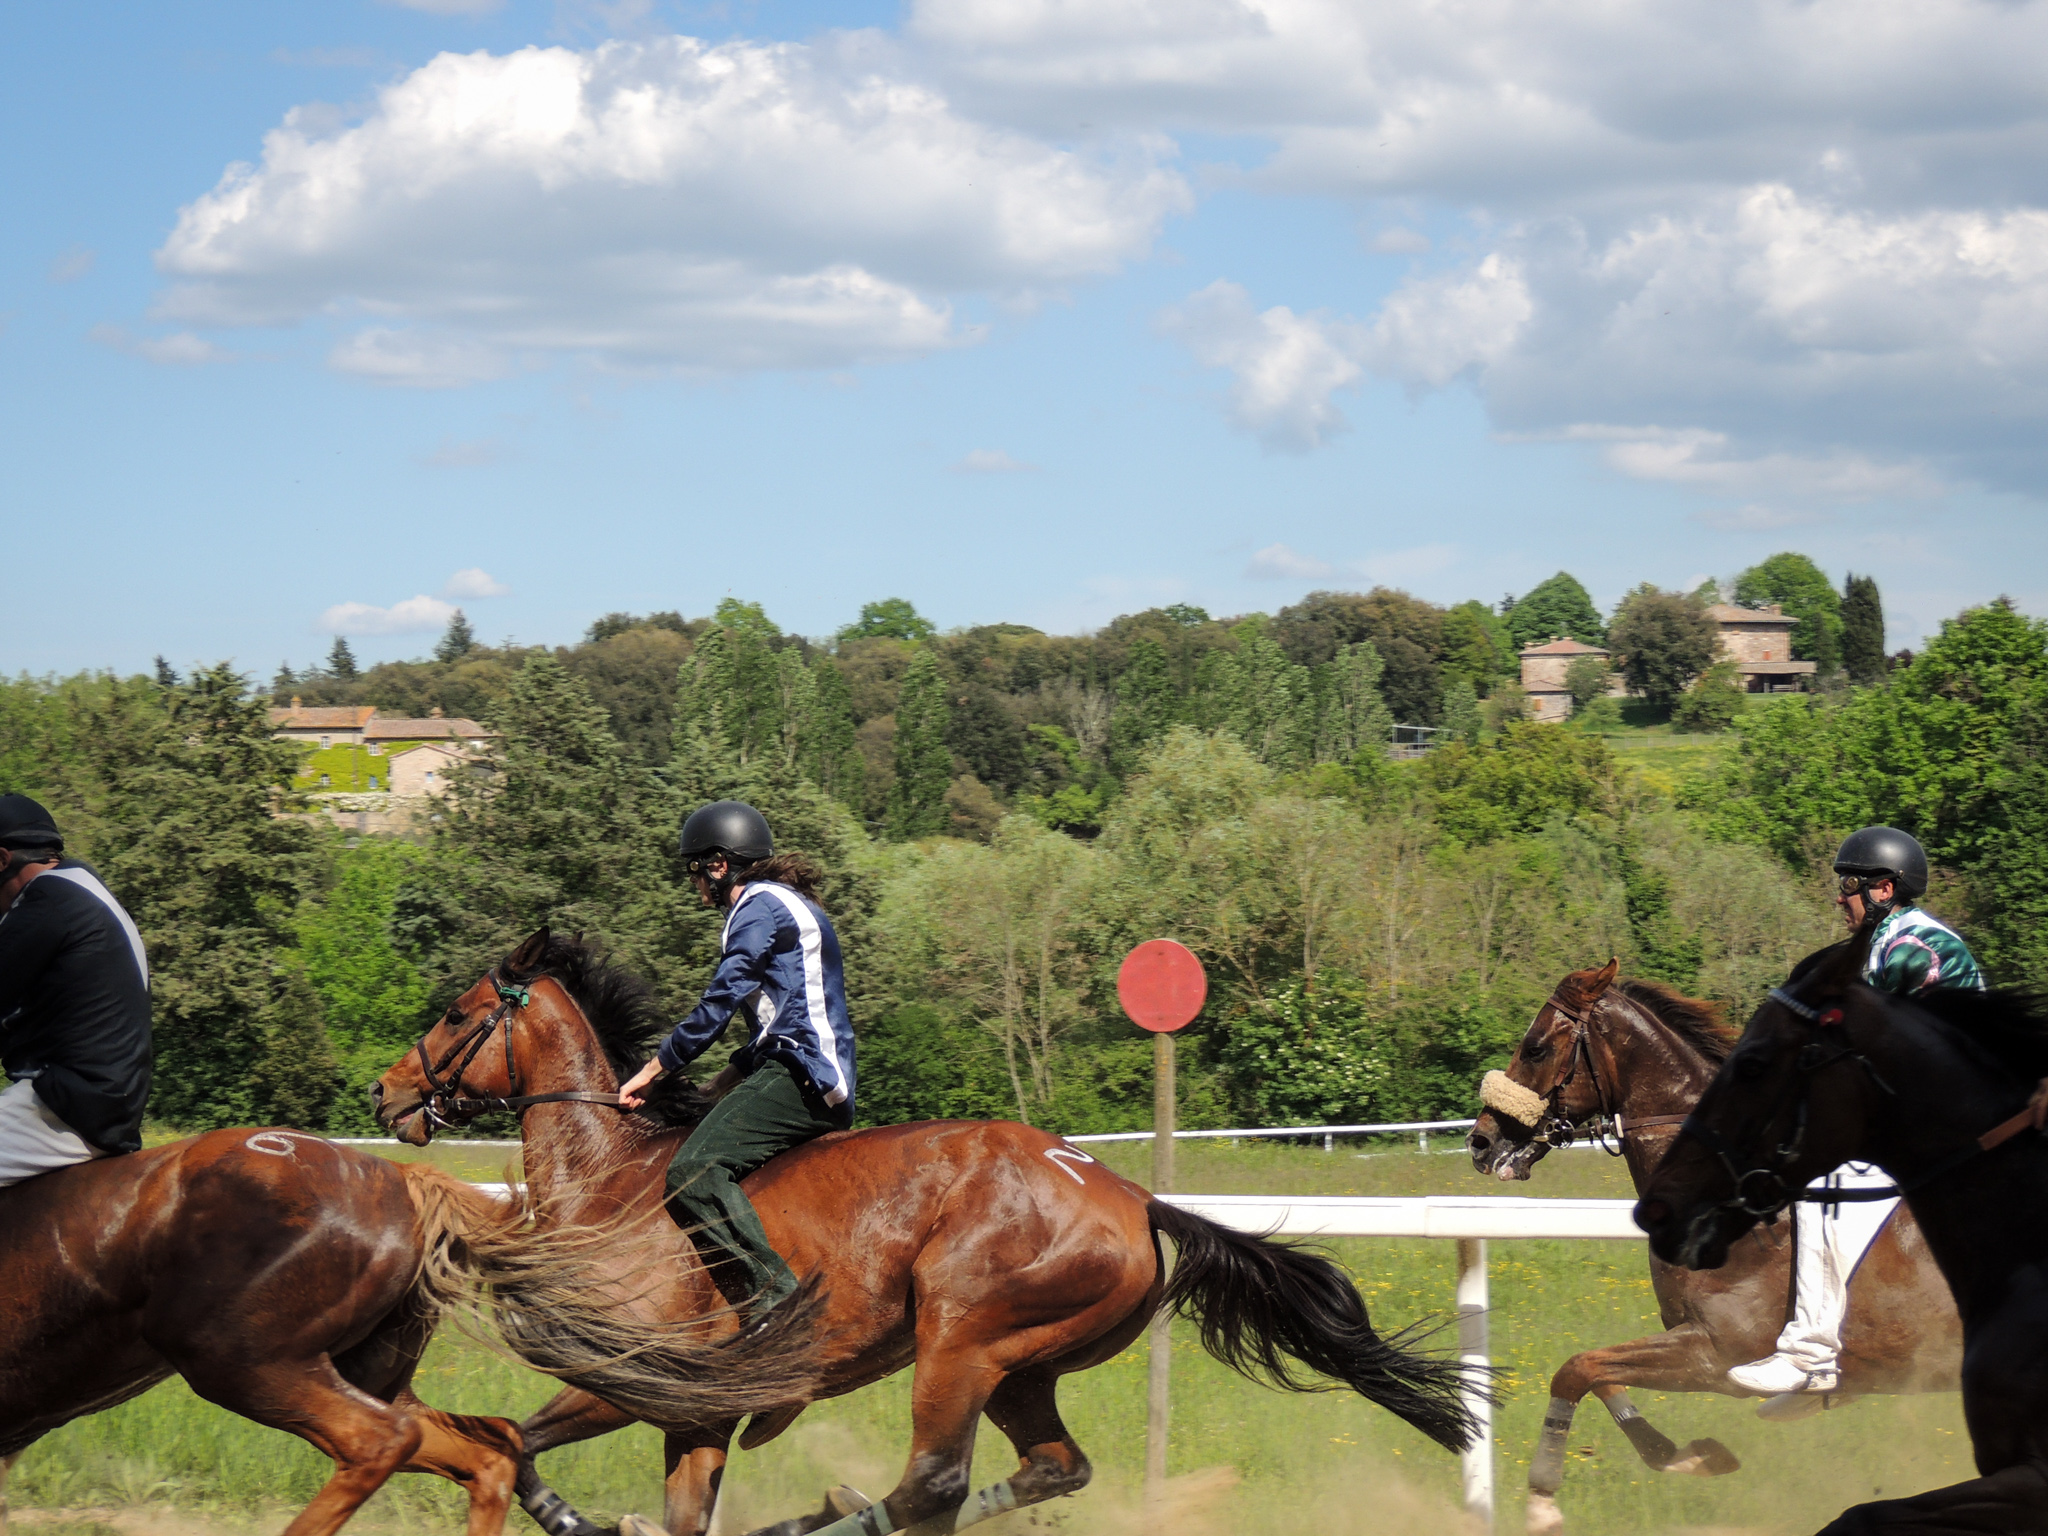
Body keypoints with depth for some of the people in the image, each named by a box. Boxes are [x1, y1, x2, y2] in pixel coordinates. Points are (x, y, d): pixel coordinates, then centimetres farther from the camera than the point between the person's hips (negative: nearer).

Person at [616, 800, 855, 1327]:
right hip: (802, 1072, 11)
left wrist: (650, 1072, -3)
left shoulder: (759, 907, -6)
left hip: (800, 1076, -11)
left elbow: (717, 1005, -11)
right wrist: (727, 1081, 25)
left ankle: (775, 1287, -31)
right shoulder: (786, 904, 25)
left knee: (694, 1170, -25)